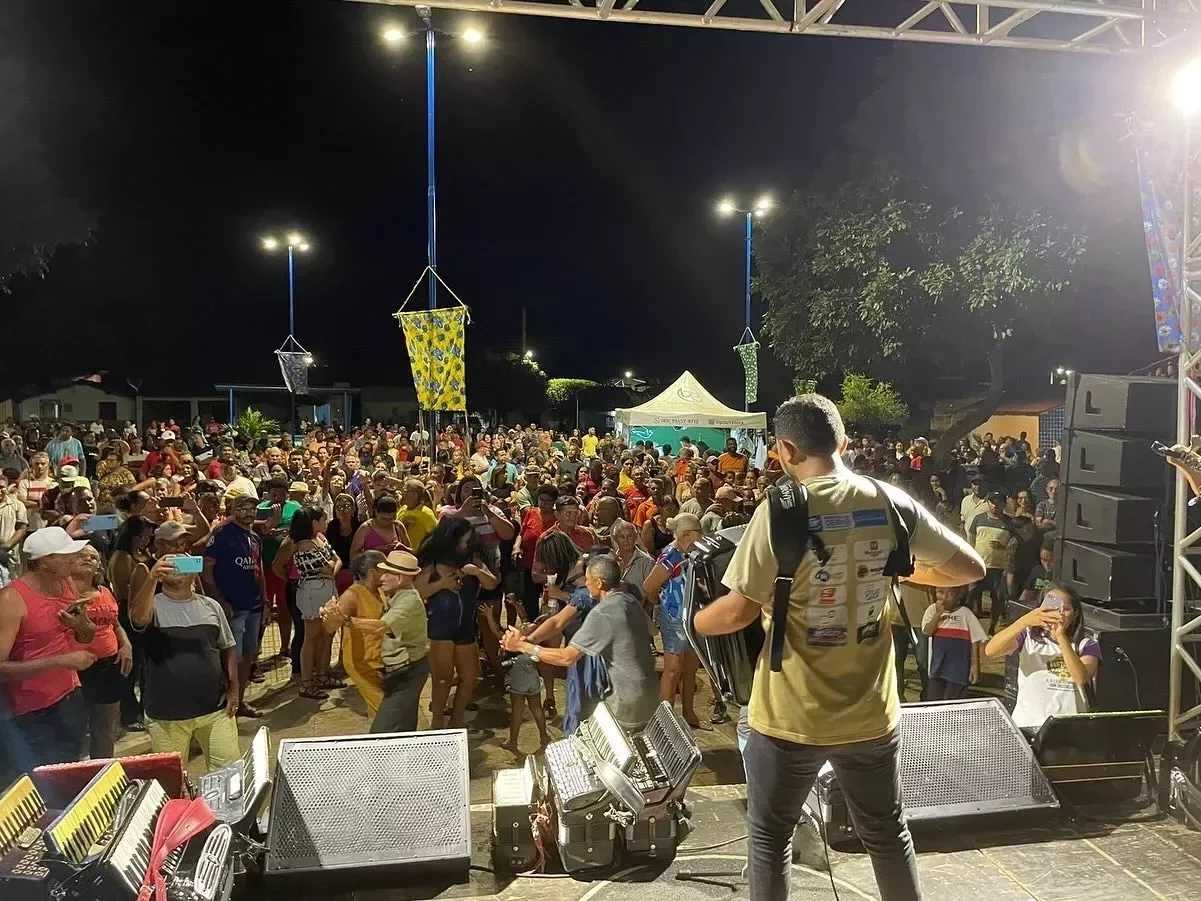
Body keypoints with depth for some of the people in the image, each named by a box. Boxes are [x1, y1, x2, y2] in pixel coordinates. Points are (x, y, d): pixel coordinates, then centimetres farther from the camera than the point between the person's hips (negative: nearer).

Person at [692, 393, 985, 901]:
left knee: (769, 837, 17)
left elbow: (740, 611, -17)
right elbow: (970, 568, 4)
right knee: (888, 834, 24)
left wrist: (696, 621, 4)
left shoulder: (781, 509, -17)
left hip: (791, 717, -4)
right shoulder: (891, 502, -5)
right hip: (871, 713, 4)